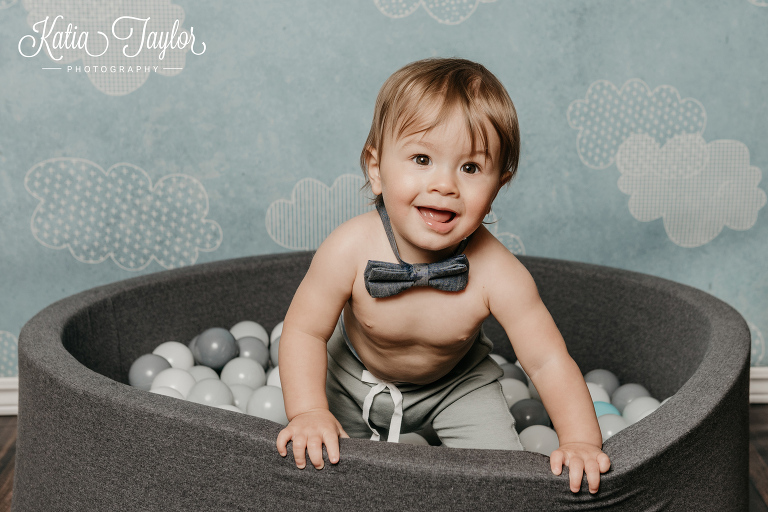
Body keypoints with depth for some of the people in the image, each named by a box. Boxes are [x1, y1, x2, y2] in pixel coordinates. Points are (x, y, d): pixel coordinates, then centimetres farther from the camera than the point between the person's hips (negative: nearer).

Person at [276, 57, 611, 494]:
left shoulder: (498, 275, -35)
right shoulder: (350, 250, -35)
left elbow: (549, 362, -27)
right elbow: (305, 331, -22)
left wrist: (582, 442, -37)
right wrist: (308, 413, -32)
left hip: (456, 382, 0)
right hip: (354, 377, 0)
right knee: (315, 461, 11)